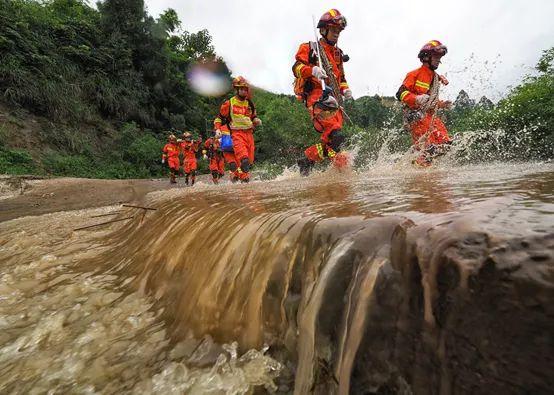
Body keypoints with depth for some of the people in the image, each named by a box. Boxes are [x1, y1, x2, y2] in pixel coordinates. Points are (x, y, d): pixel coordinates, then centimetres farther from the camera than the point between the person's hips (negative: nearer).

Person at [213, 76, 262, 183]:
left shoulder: (249, 104, 15)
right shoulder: (229, 103, 2)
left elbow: (253, 116, 29)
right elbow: (219, 118, 8)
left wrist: (257, 120, 7)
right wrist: (218, 129, -6)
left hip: (249, 133, 6)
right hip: (237, 133, -5)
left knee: (250, 159, 5)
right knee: (243, 158, -25)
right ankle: (244, 178, -18)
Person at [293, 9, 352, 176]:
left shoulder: (338, 53, 30)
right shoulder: (309, 48, 10)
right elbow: (296, 68, -4)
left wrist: (345, 89, 12)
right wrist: (312, 70, -25)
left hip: (334, 101, 7)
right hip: (317, 97, -7)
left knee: (330, 140, 2)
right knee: (335, 135, -28)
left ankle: (307, 159, 16)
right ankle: (340, 165, -23)